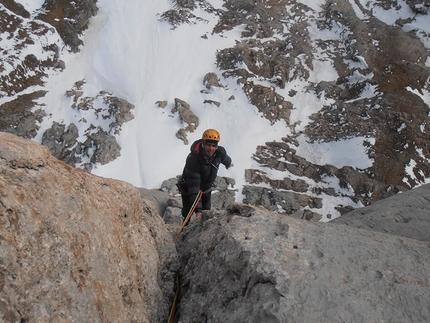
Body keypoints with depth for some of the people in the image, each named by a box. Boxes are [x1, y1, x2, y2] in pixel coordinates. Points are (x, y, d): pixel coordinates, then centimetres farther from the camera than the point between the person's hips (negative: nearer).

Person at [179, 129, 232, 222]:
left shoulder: (220, 152, -23)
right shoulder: (193, 158, -39)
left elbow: (225, 158, 7)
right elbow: (193, 185, -41)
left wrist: (228, 163, 33)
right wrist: (197, 210, -45)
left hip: (206, 189, 5)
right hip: (189, 190, -4)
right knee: (188, 214, 7)